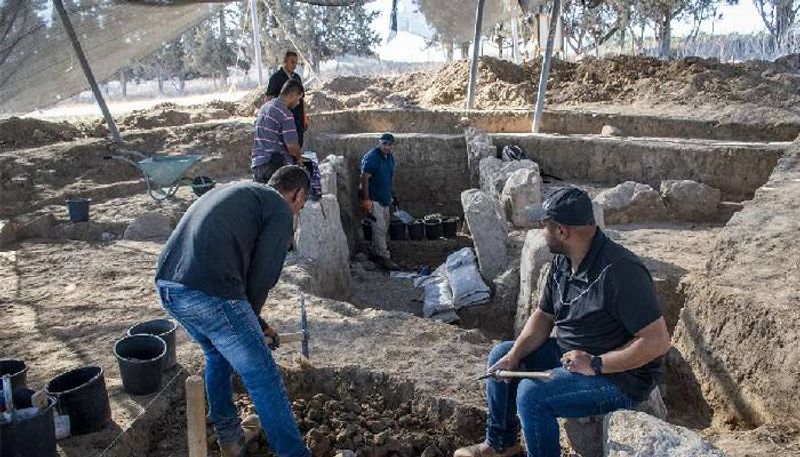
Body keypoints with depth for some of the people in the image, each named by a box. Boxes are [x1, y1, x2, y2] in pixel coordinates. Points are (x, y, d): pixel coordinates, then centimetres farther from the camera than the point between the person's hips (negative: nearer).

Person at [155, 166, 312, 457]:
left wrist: (255, 323, 33)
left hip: (166, 285, 9)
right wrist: (251, 318, 17)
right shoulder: (280, 209, 4)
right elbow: (262, 276, -3)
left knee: (217, 355, 30)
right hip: (209, 294, -9)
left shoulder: (236, 192, 29)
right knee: (262, 378, 5)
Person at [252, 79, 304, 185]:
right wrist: (299, 157, 7)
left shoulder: (265, 107, 16)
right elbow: (292, 145, -15)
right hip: (276, 165, -8)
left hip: (257, 164, 8)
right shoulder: (285, 113, -12)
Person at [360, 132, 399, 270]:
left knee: (384, 228, 16)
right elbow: (364, 179, -20)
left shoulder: (390, 157, 7)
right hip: (373, 199, -9)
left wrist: (393, 195, 20)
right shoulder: (371, 158, -19)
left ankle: (376, 253, 29)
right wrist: (366, 200, -23)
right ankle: (384, 258, -5)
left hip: (385, 198, 9)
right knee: (379, 228, -9)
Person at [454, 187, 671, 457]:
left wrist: (596, 364, -27)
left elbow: (658, 342, -29)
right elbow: (543, 316, 7)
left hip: (621, 375, -9)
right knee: (500, 356, 8)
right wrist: (514, 356, -7)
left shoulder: (620, 271, -29)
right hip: (570, 354, 9)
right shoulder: (563, 261, 0)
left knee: (531, 393, -26)